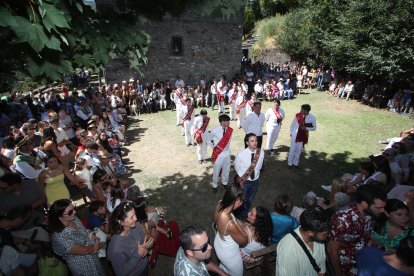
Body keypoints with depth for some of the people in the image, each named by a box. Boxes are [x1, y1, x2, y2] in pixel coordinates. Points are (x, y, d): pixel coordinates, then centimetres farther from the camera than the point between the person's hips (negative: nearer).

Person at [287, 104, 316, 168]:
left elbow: (314, 128, -1)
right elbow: (292, 124, 2)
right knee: (292, 150, 5)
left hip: (303, 136, 1)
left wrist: (306, 128, -18)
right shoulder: (298, 115, -11)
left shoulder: (312, 118, -11)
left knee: (299, 150, 13)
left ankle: (295, 163, 30)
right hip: (295, 135, -1)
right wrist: (291, 133, 4)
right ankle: (289, 163, 21)